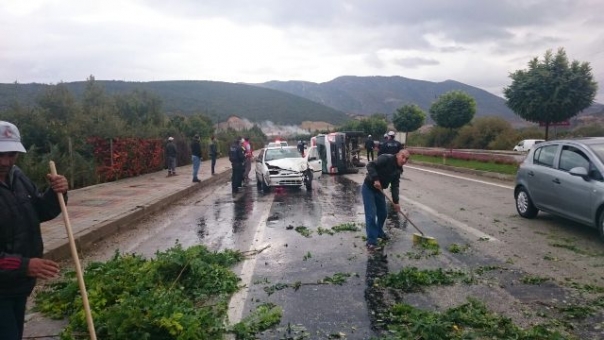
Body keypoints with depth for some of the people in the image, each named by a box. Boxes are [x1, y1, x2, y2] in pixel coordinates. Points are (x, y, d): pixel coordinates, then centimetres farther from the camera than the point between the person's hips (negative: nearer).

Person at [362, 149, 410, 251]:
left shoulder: (398, 170, 1)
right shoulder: (386, 158, -22)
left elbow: (395, 186, 2)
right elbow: (370, 165, -29)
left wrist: (396, 202, -4)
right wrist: (375, 179, -37)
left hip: (379, 190, 8)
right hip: (368, 188, -8)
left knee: (383, 213, 16)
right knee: (371, 215, -10)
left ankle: (379, 232, 41)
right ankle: (371, 241, -4)